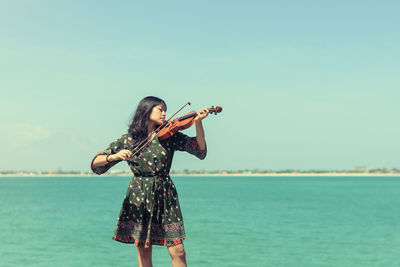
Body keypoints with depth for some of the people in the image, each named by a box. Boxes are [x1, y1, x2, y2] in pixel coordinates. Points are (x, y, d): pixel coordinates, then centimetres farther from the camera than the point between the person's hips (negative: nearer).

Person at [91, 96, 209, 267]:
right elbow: (96, 163, -4)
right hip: (139, 198, 0)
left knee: (177, 251, -7)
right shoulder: (128, 140, 1)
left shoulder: (169, 135, 3)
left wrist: (198, 122, -19)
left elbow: (200, 149, -6)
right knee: (143, 252, 4)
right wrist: (114, 156, -25)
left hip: (165, 197, 0)